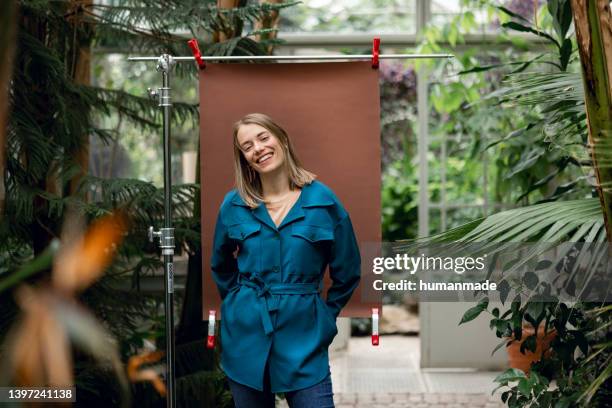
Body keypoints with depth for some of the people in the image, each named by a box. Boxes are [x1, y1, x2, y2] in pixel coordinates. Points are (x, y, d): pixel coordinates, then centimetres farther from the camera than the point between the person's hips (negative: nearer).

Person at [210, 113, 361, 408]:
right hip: (246, 333, 2)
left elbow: (347, 273, 5)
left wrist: (325, 316, 9)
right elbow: (220, 266, 18)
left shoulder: (322, 199, -4)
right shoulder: (234, 204, 0)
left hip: (303, 337, -2)